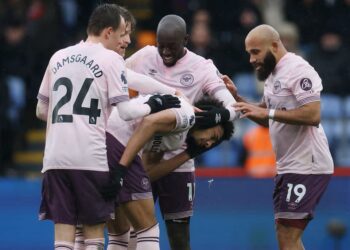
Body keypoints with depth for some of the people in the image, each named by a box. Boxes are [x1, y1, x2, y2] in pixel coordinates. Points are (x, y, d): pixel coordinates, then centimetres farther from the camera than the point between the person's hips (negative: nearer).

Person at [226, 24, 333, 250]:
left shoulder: (298, 70, -14)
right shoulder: (273, 74, 16)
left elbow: (313, 115, -24)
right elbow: (267, 119, 24)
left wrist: (267, 112, -23)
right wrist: (237, 98, 11)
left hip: (306, 166, -10)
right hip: (289, 166, 10)